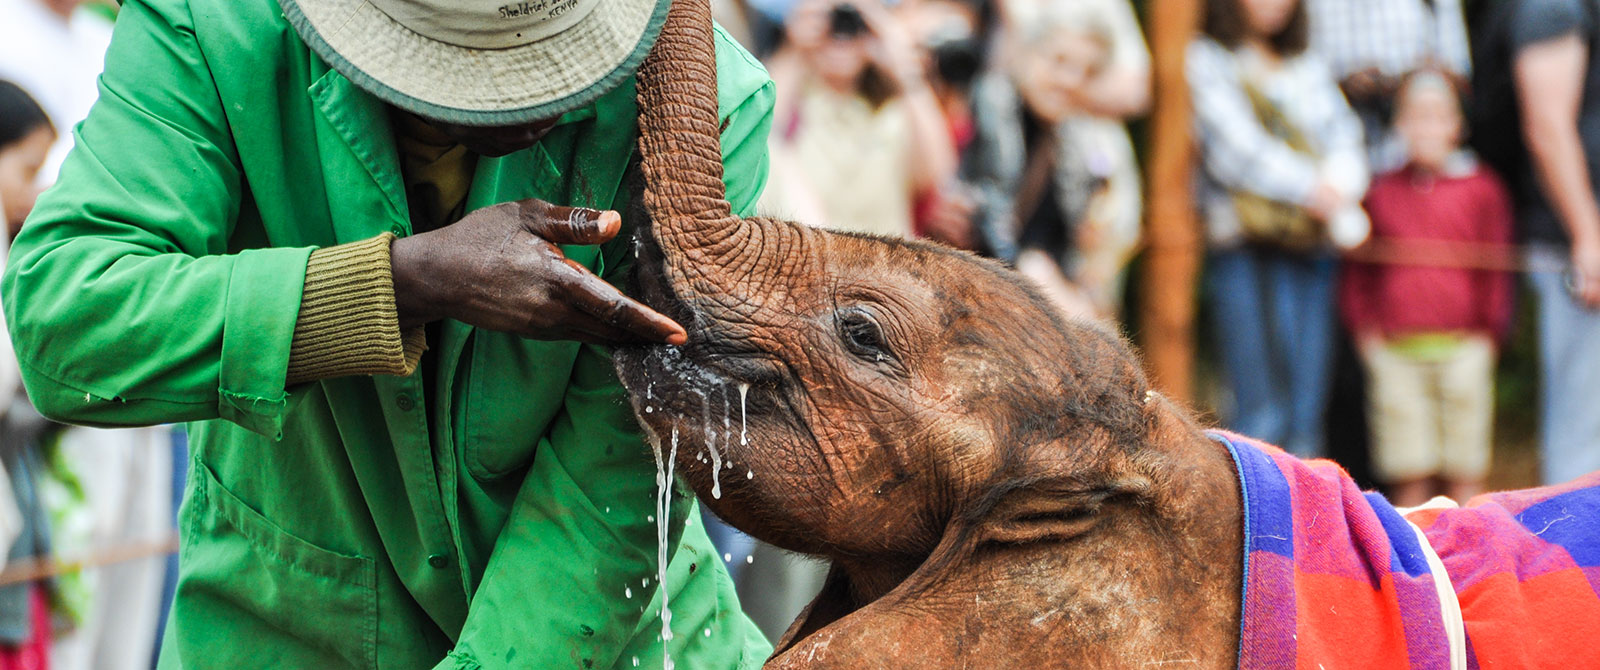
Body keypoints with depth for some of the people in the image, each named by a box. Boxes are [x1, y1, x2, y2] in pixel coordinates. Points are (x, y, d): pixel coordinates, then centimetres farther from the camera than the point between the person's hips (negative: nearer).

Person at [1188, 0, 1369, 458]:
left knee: (1307, 415, 2)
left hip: (1311, 247, 5)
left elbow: (1345, 140, 11)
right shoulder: (1207, 60, 4)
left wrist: (1338, 188, -12)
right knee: (1263, 413, -13)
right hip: (1246, 251, -5)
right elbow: (1235, 147, -7)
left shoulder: (1310, 70, 22)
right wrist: (1310, 188, -15)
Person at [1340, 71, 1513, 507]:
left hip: (1463, 346, -1)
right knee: (1408, 476, 2)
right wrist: (1365, 329, 6)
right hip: (1395, 351, 1)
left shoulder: (1481, 189, 3)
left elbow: (1495, 266, 6)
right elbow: (1358, 270, 14)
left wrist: (1487, 332, 1)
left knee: (1463, 475, 2)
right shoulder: (1382, 193, 7)